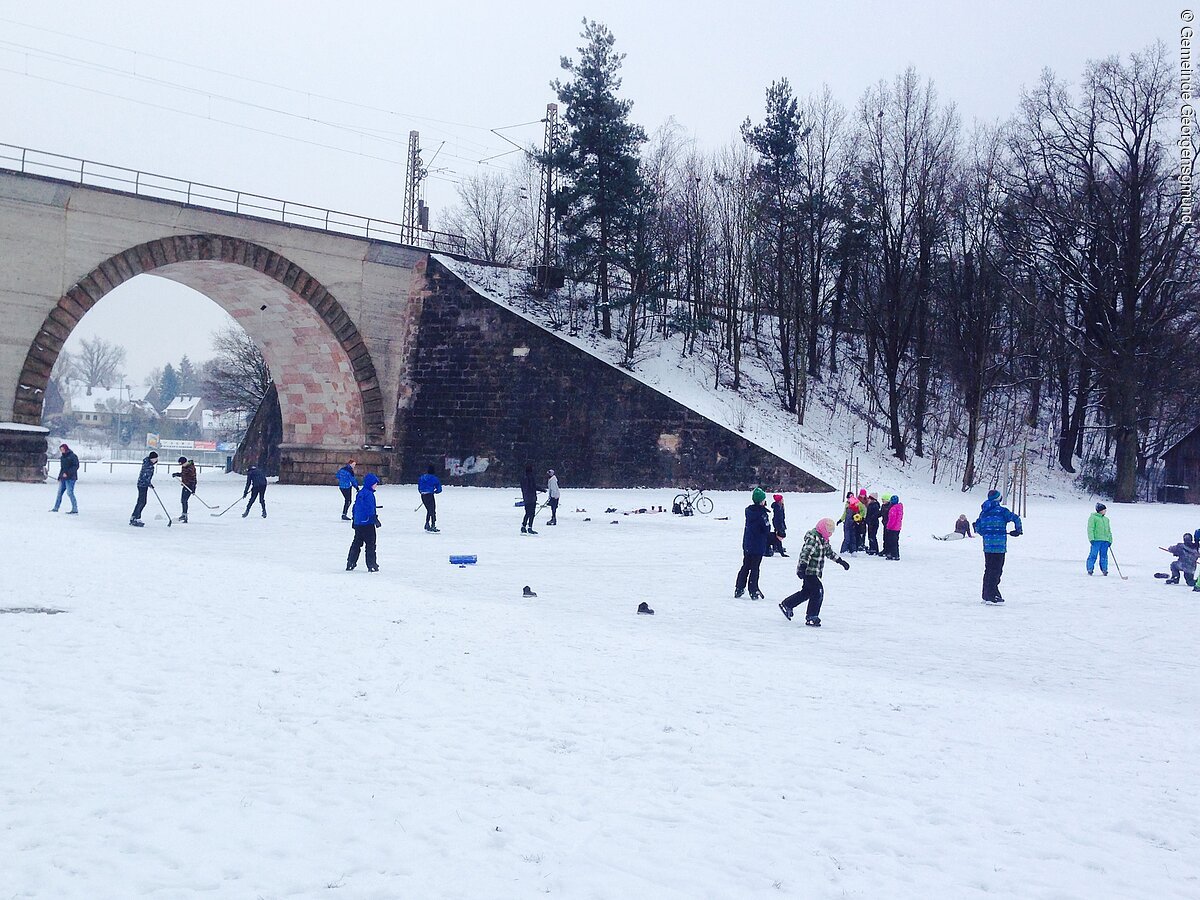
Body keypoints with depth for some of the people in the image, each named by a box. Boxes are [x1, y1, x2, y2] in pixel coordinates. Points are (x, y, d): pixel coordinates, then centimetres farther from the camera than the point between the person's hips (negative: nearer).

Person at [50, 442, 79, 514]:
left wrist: (67, 473, -20)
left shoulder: (72, 456, -9)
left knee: (70, 493, -13)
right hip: (63, 478, 8)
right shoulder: (62, 457, 15)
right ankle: (55, 508, 21)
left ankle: (75, 510, -11)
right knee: (59, 492, 12)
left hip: (70, 478, -8)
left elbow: (76, 466, -15)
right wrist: (59, 477, 19)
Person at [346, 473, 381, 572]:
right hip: (367, 522, -9)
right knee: (370, 543, -1)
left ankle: (350, 563, 16)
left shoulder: (360, 493, 12)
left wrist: (354, 519, 26)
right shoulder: (369, 494, -15)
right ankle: (371, 564, 0)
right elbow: (370, 508, -20)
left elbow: (355, 507, 18)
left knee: (356, 543, 15)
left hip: (358, 523, 9)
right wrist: (376, 519, -16)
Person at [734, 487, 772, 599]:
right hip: (758, 546, -6)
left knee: (745, 566, 15)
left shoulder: (748, 510, 2)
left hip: (747, 544, 6)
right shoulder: (762, 513, -19)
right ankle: (753, 592, 5)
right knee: (755, 568, 1)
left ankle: (739, 589, 16)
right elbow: (766, 529, -15)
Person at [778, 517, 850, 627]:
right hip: (808, 571, -10)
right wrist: (802, 567, -35)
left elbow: (829, 552, 27)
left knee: (807, 592, 18)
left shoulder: (824, 540, 13)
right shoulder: (813, 539, -19)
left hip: (815, 572, 10)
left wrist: (841, 561, 28)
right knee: (818, 592, -12)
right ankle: (811, 617, -5)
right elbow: (805, 553, -27)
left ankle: (786, 605, 33)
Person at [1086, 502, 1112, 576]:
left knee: (1104, 555, 4)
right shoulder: (1093, 517, 1)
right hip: (1096, 539, -6)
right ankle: (1090, 569, -5)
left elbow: (1109, 531, 27)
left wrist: (1110, 540, 20)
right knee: (1093, 554, -9)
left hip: (1105, 540, 6)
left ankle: (1104, 569, 9)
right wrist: (1091, 538, -14)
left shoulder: (1106, 519, 21)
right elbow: (1090, 529, -5)